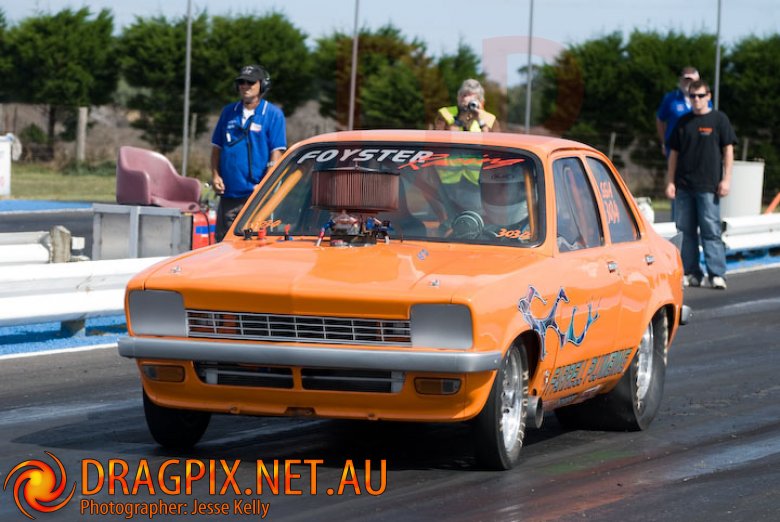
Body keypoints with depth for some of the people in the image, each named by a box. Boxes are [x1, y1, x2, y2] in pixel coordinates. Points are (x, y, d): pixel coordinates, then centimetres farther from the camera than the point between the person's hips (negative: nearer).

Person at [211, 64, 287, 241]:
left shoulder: (273, 115, -1)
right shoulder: (228, 112, 14)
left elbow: (276, 153, -5)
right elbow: (217, 148, 17)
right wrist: (215, 175, 3)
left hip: (256, 195, -5)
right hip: (228, 193, 5)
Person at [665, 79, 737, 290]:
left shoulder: (719, 120, 2)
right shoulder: (683, 122, 11)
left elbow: (728, 150, 1)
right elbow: (674, 153, 13)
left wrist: (726, 179, -6)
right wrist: (670, 182, 7)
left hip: (708, 186, -4)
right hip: (684, 186, 4)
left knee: (711, 231, -6)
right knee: (688, 231, 6)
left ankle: (717, 274, -6)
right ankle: (692, 273, 11)